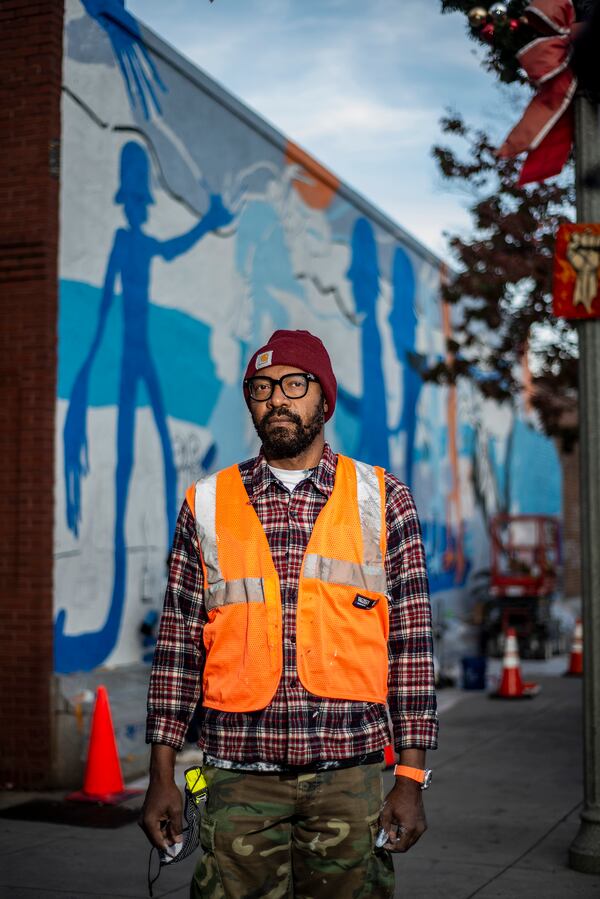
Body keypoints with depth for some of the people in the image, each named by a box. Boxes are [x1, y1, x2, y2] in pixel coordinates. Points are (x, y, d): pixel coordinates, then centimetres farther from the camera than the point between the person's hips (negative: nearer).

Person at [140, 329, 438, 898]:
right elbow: (178, 646, 9)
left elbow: (411, 645, 3)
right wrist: (162, 776, 4)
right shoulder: (207, 505, 7)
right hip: (238, 779, 1)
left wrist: (411, 780, -1)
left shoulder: (382, 501, 5)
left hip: (348, 776, 0)